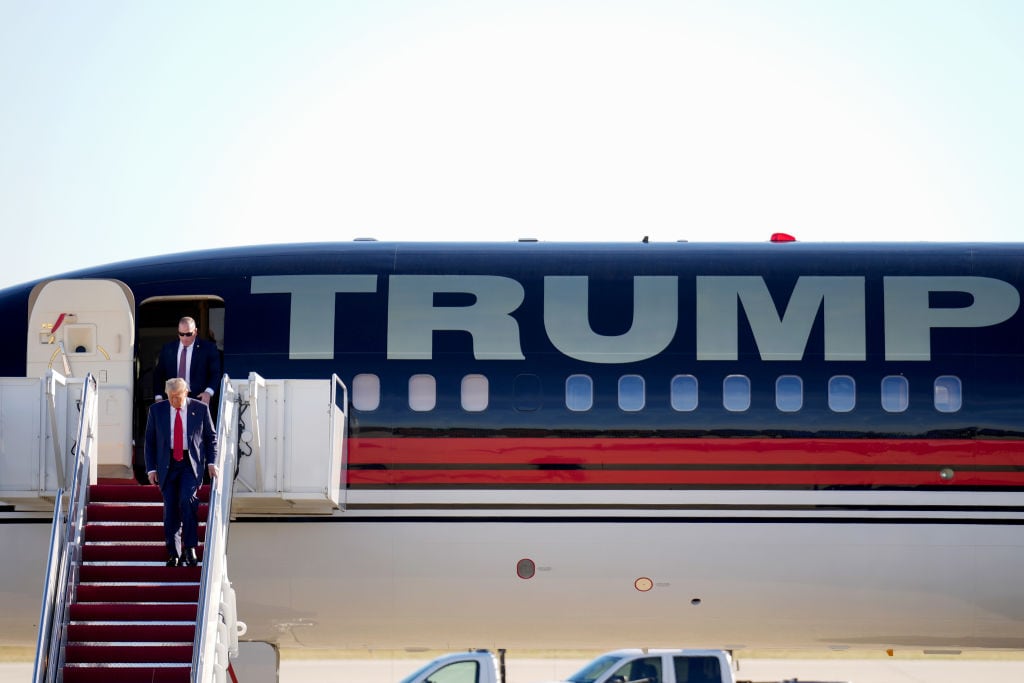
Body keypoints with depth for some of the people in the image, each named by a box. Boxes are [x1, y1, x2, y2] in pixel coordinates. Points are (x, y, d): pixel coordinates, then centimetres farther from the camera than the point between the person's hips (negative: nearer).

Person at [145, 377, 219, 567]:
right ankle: (173, 554, 8)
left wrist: (211, 462, -2)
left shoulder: (200, 409, 1)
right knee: (170, 509, -1)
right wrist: (151, 468, 2)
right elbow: (150, 441, 8)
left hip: (191, 464, -2)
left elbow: (211, 437, 8)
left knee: (187, 500, -22)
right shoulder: (156, 410, 3)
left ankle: (190, 547, -13)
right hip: (167, 465, 2)